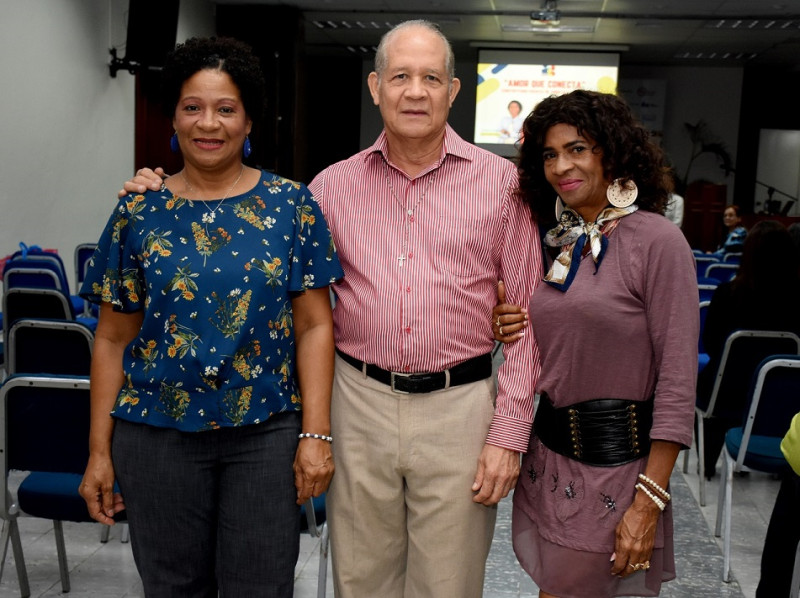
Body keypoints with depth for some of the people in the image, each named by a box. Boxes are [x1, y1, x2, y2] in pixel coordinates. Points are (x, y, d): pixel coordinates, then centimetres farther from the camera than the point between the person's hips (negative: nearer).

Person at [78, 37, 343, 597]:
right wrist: (100, 450, 3)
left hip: (266, 433, -1)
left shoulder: (291, 205, -1)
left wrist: (316, 432, -8)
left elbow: (314, 325, -2)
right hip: (156, 433, 1)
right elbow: (114, 338, 4)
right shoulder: (139, 211, 2)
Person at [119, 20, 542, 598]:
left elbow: (526, 314, -1)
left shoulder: (501, 181, -1)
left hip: (459, 405, -1)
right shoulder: (334, 184, 6)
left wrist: (509, 432, -5)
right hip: (360, 402, 2)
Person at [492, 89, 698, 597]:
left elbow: (678, 380, -15)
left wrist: (649, 502, -18)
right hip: (548, 456, 6)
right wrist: (513, 332, -4)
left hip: (615, 462, -6)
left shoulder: (657, 241, -12)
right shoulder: (557, 244, 8)